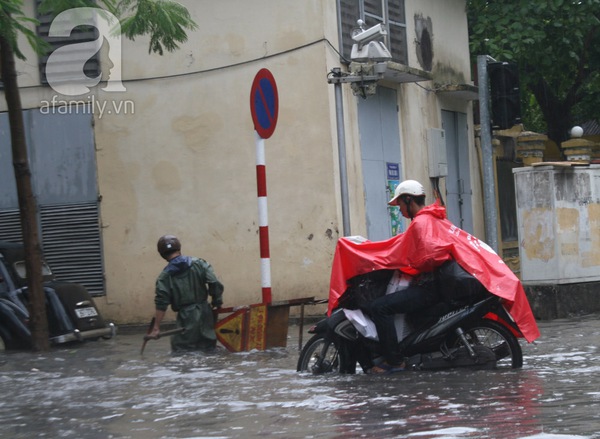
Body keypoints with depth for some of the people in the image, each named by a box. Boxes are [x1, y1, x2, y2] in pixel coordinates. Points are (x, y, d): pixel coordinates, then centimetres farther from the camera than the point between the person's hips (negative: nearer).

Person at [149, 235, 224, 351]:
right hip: (205, 314, 3)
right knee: (208, 350, 12)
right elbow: (215, 285, -6)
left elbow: (161, 304, -8)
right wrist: (217, 303, 9)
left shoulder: (164, 277, -4)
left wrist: (156, 328, -6)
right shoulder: (199, 264, 1)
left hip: (186, 317, -3)